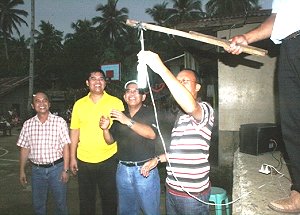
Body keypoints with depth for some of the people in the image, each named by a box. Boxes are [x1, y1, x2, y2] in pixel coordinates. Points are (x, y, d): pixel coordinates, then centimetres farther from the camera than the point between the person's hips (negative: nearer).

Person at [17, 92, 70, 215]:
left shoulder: (59, 122, -7)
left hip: (56, 167, -2)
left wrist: (65, 169, -9)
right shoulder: (28, 124, 2)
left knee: (61, 202, 9)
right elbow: (24, 149, 8)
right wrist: (22, 171, 7)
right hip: (36, 169, 3)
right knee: (38, 204, 15)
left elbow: (65, 146, -6)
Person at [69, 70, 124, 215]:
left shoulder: (116, 102, -3)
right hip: (84, 160, 2)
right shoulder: (79, 104, 4)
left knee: (109, 199, 12)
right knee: (85, 200, 17)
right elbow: (75, 131, 6)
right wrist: (72, 157, 5)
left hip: (108, 159, -2)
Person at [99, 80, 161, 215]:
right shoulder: (119, 116, 10)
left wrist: (128, 121, -30)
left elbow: (151, 134, -23)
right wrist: (105, 129, -7)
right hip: (123, 169, 5)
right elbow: (110, 140, 14)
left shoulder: (150, 113, -5)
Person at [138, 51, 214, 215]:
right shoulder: (181, 114, 16)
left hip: (193, 194, -8)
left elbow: (190, 106, -38)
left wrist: (161, 68, -39)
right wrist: (157, 159, 12)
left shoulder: (205, 110, -13)